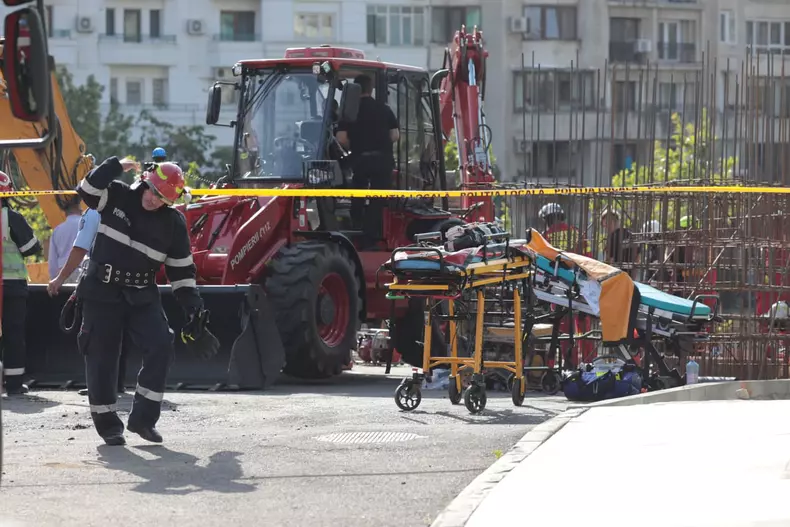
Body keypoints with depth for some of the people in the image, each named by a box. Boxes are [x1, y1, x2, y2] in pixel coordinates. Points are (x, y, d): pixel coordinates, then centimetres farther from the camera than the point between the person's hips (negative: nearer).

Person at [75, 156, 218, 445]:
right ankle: (106, 423, 10)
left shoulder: (173, 222, 1)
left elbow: (181, 269, 5)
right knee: (102, 356, -1)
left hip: (142, 296, 2)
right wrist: (116, 166, -18)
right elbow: (87, 190, -17)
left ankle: (143, 418, -4)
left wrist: (194, 307, 1)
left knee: (160, 348, -14)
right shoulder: (116, 196, -1)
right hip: (102, 291, -2)